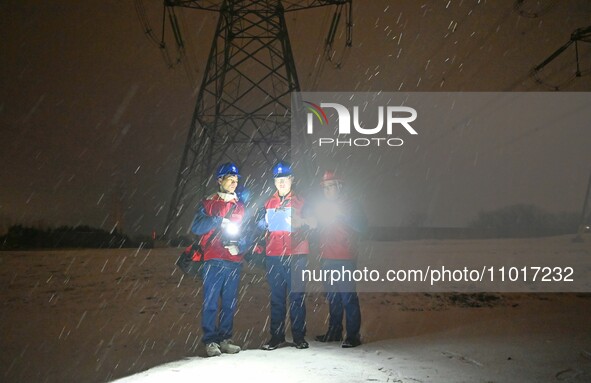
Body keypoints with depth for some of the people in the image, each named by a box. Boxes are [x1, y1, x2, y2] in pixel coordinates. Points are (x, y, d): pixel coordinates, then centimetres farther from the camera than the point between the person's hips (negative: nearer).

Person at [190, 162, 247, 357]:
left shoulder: (240, 207, 18)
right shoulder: (208, 203, 6)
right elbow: (196, 227, -5)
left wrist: (239, 245, -4)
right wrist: (218, 220, -14)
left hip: (234, 262, 4)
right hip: (214, 261, -4)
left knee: (230, 303, 5)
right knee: (211, 303, -5)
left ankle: (225, 338, 14)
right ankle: (210, 341, 2)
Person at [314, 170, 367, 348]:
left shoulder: (351, 205, -1)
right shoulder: (322, 207, 16)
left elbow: (362, 226, -14)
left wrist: (341, 214, -20)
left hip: (345, 259, -6)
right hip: (327, 259, 6)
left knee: (348, 297, -9)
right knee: (332, 297, 13)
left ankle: (353, 335, -5)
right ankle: (334, 331, 23)